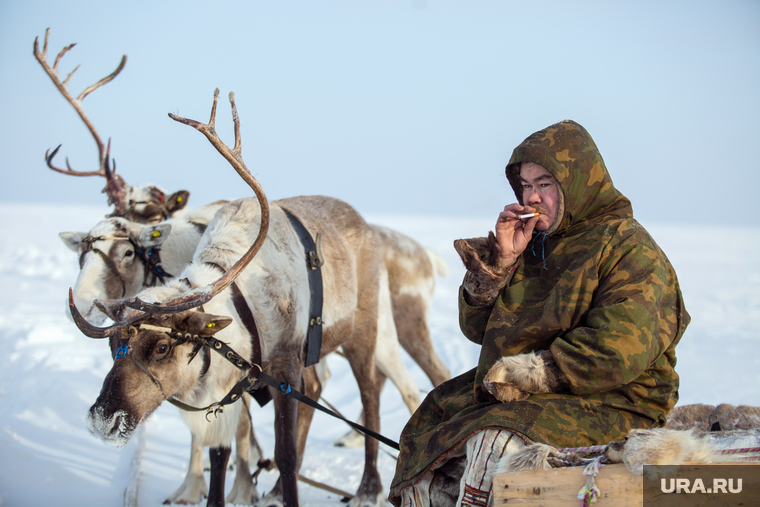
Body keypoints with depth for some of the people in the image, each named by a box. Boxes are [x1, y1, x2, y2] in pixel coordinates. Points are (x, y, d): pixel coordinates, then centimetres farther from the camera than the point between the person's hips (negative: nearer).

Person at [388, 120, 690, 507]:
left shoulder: (628, 249, -9)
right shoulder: (534, 243, 14)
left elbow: (616, 353, -21)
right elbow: (476, 326, 13)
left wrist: (523, 373, -19)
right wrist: (500, 259, -3)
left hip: (605, 405, -8)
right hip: (515, 394, 8)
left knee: (494, 444, -30)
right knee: (427, 429, -3)